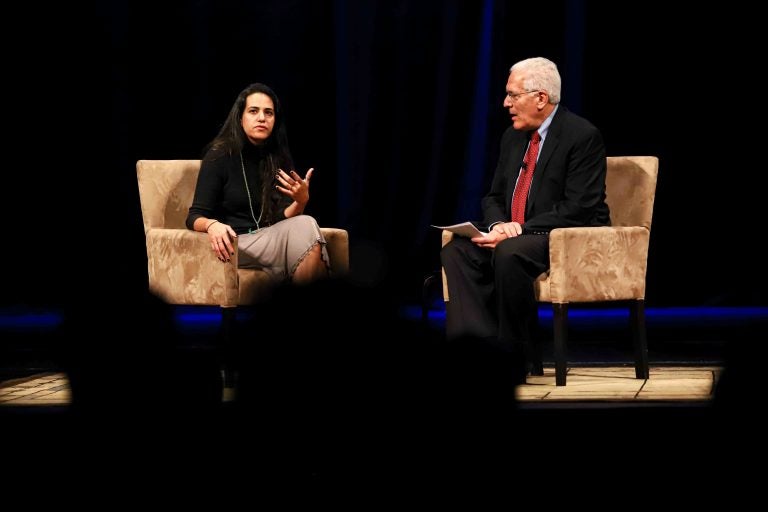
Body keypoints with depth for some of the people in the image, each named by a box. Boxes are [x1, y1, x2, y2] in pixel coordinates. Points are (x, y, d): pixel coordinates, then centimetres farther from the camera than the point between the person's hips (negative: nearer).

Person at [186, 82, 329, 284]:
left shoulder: (279, 158, 10)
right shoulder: (220, 156, -3)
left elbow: (281, 219, 5)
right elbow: (195, 217, -6)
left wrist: (301, 201, -18)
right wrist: (212, 225, -30)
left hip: (270, 241, 5)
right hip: (234, 243, -5)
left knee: (305, 224, -30)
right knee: (305, 227, -28)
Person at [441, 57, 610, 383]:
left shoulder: (583, 136, -10)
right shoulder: (513, 137, 14)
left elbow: (577, 209, -18)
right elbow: (494, 197, 18)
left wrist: (519, 230, -21)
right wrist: (498, 225, -7)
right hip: (512, 235, 8)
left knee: (509, 254, -36)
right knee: (456, 250, -17)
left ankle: (514, 361, -25)